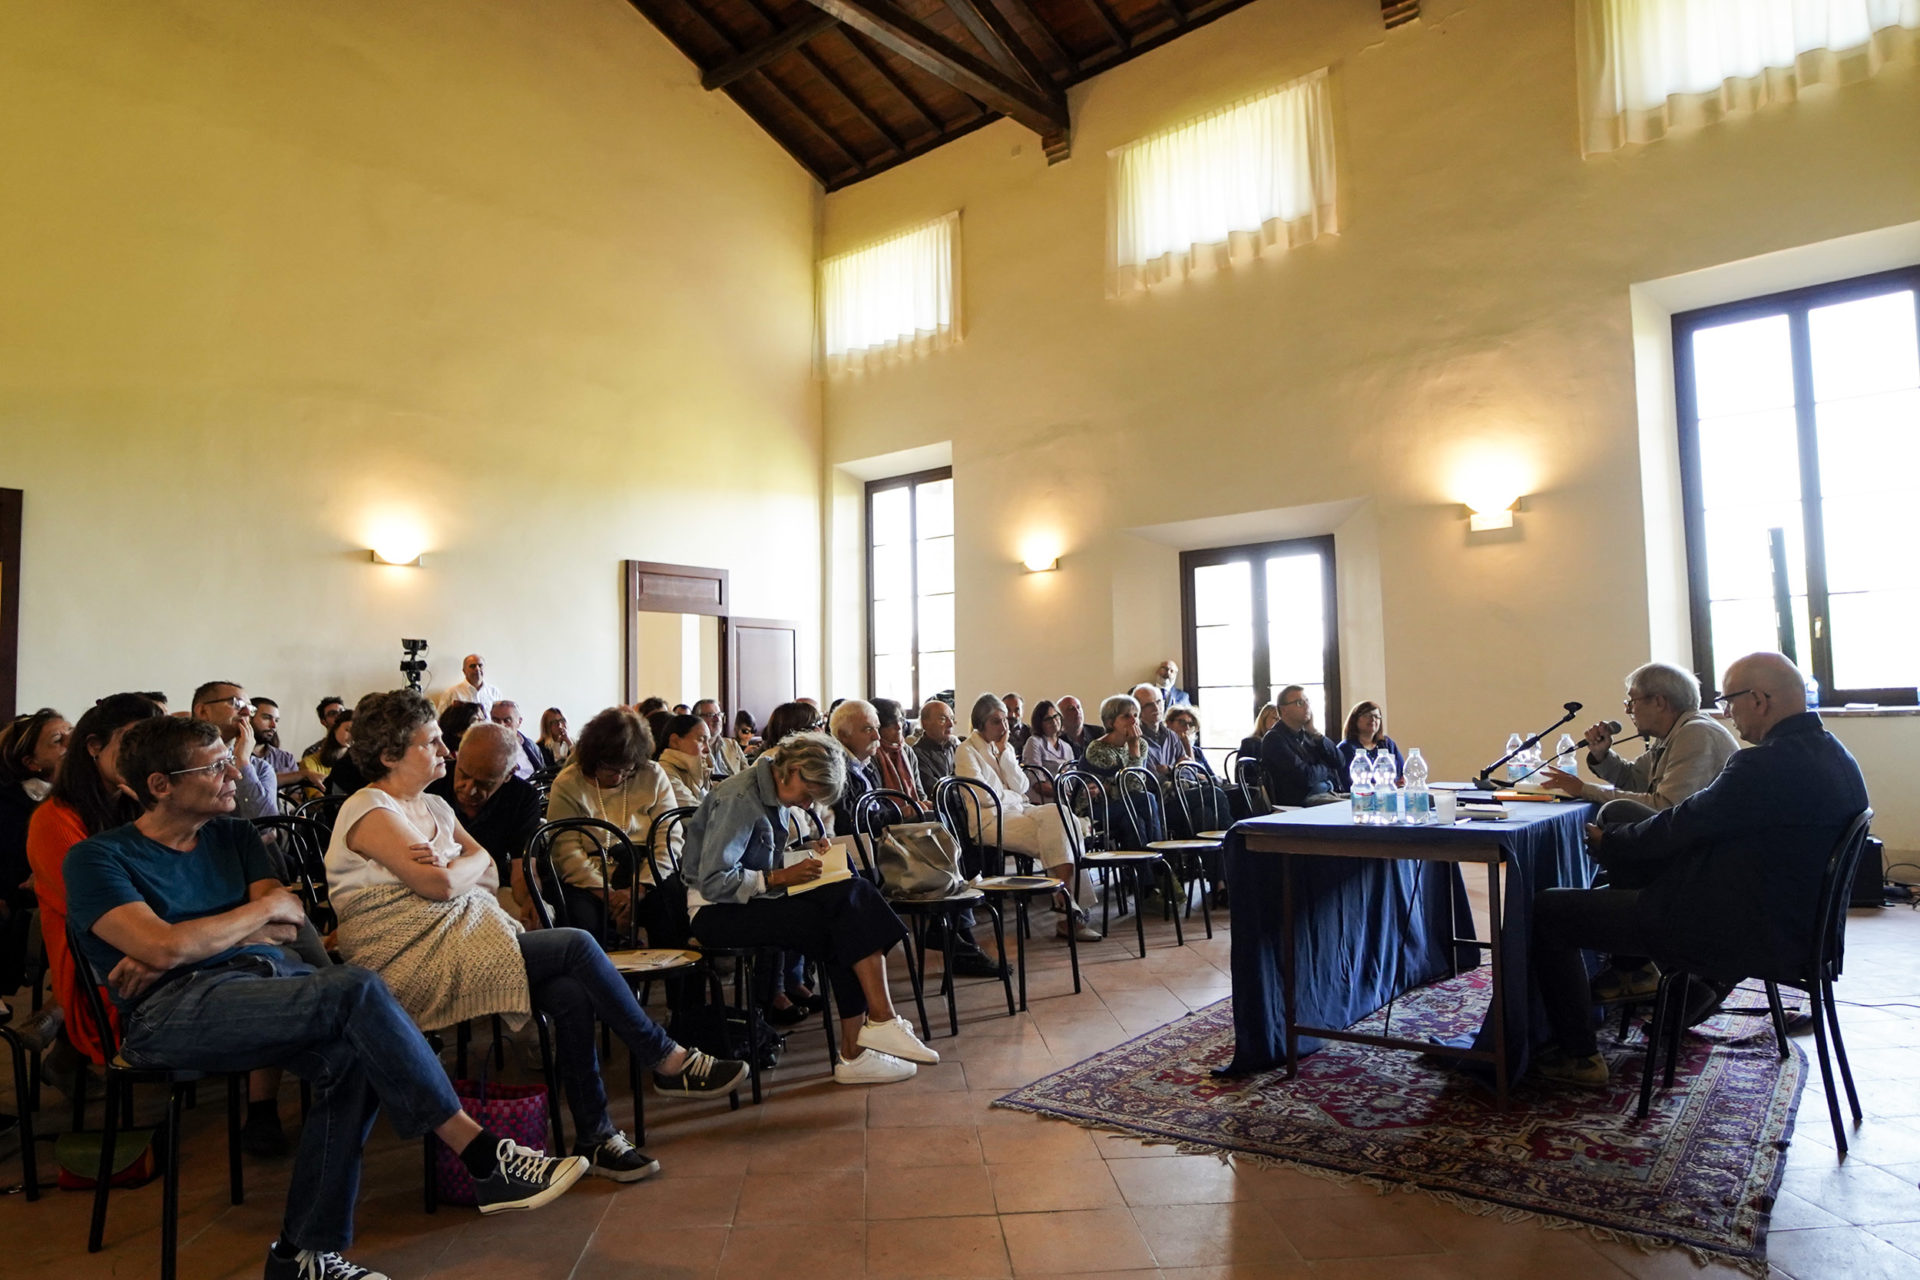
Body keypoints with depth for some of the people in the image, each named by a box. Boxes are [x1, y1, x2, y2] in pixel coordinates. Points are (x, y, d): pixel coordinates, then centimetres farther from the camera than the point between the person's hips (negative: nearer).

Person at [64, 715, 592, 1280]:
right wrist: (265, 908, 0)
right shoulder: (97, 858, 2)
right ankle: (484, 1157, -28)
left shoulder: (233, 835, 19)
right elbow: (165, 946, -14)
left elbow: (288, 925, 9)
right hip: (174, 1009, -6)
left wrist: (189, 941, -5)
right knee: (355, 990, -31)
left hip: (266, 975, 6)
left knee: (352, 1053, -28)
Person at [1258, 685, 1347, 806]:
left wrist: (1315, 733, 1)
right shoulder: (1274, 739, -7)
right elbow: (1305, 776, -15)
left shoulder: (1307, 734, 17)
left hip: (1331, 793, 8)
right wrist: (1327, 769, 6)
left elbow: (1339, 761, 9)